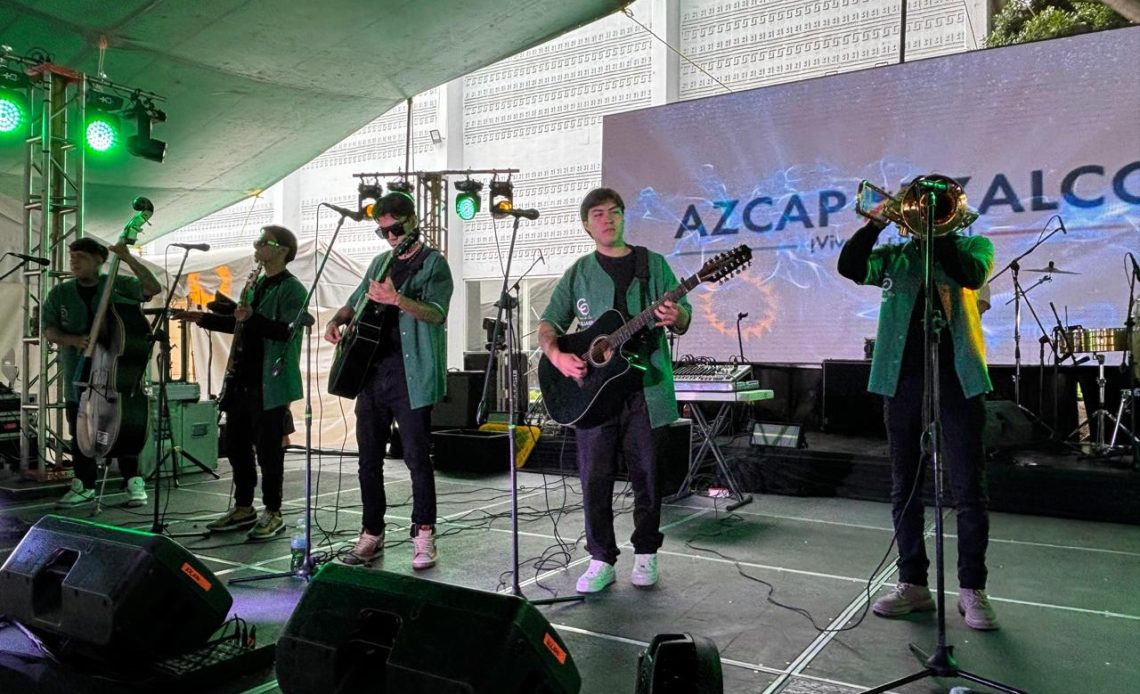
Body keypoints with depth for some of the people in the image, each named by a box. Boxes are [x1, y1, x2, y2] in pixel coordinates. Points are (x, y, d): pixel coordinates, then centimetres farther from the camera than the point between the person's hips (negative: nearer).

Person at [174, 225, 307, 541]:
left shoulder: (292, 289, -9)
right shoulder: (256, 285, 18)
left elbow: (288, 331, -22)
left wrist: (252, 318, -32)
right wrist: (202, 318, 18)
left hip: (269, 384, -9)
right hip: (242, 380, 9)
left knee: (268, 449, -2)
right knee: (236, 445, 13)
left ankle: (273, 514, 11)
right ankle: (243, 508, 26)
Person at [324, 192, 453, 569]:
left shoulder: (433, 263, -3)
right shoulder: (380, 263, 18)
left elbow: (436, 313, -18)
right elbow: (355, 302, 28)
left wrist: (396, 299, -34)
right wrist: (338, 320, 7)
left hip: (411, 376, -7)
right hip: (371, 372, 7)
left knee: (417, 457, -4)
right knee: (369, 459, 10)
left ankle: (423, 536, 7)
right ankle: (372, 534, 21)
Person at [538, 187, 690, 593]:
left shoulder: (654, 264, 9)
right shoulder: (579, 273, 10)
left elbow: (684, 322, 7)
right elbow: (548, 324, 7)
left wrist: (675, 318, -17)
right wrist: (556, 355, -14)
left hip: (645, 388, 0)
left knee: (646, 476, 6)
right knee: (595, 478, 1)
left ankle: (645, 553, 23)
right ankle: (601, 559, 14)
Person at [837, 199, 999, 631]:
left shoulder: (973, 245, 10)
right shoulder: (896, 256, 14)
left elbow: (971, 275, -13)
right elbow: (850, 267, -3)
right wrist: (876, 222, -10)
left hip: (957, 380, -2)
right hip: (903, 381, 2)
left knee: (968, 489, 0)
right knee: (904, 489, 7)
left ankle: (972, 589, 12)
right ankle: (913, 583, 18)